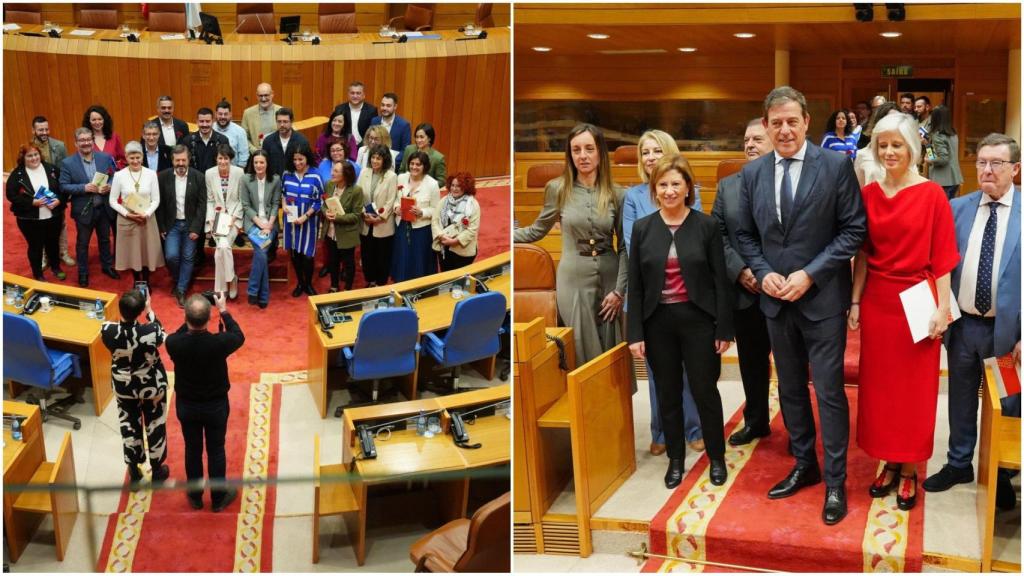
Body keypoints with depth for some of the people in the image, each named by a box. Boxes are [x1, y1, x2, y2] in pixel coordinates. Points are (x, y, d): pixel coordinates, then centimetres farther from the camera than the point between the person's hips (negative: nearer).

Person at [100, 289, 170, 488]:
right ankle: (157, 471, 39)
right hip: (152, 385, -1)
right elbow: (162, 336, -7)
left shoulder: (107, 331, -27)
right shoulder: (150, 330, -32)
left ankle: (134, 473, 38)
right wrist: (150, 311, -1)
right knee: (155, 426, 21)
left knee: (129, 426, 22)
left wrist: (126, 312, -3)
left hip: (123, 386, 2)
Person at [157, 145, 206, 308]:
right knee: (171, 256, -10)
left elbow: (202, 205, -5)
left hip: (191, 224, 0)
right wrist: (162, 228, -2)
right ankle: (176, 280, 19)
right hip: (172, 224, 0)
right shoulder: (163, 177, -4)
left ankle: (181, 291, 11)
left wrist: (196, 228, -11)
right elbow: (160, 204, 2)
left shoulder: (199, 177, -7)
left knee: (188, 258, 0)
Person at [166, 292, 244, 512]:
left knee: (192, 450, 21)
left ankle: (195, 497, 38)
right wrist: (224, 311, 0)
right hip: (216, 405, -1)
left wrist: (190, 317, -1)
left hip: (186, 405, 2)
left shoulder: (173, 343, -26)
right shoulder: (219, 342, -30)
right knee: (216, 450, 17)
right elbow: (239, 337, -6)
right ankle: (218, 497, 33)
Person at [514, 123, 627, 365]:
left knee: (610, 353, 7)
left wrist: (619, 290, -4)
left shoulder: (616, 194, 0)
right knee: (582, 351, 3)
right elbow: (537, 231, 10)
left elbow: (624, 247, 3)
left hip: (609, 279, 1)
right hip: (573, 280, -1)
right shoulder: (557, 189, -1)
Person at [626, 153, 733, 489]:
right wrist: (635, 333, -2)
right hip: (658, 322, 2)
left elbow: (720, 280, -3)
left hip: (697, 319, -2)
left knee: (705, 391, 5)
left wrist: (724, 328, -6)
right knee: (668, 395, 11)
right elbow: (635, 285, 2)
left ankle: (717, 458, 23)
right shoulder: (642, 228, 2)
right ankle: (675, 459, 26)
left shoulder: (706, 225, -4)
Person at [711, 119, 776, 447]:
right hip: (745, 293, 4)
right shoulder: (727, 186, 9)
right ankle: (756, 421, 32)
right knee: (751, 362, 16)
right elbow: (717, 235, 5)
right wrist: (740, 271, -8)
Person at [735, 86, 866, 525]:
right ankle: (804, 466, 32)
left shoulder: (836, 166, -9)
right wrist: (763, 273, -7)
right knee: (790, 388, 16)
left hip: (822, 299, -4)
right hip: (776, 299, 5)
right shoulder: (752, 173, 4)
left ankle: (835, 482, 13)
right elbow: (745, 235, 10)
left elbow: (854, 229, -9)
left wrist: (810, 274, -16)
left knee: (829, 392, 0)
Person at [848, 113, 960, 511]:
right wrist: (855, 302, 5)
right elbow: (862, 254, 7)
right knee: (879, 385, 11)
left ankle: (909, 470, 19)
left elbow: (942, 258, -8)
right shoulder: (868, 194, 3)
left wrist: (943, 308, -12)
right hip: (877, 301, 4)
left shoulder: (931, 194, -9)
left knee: (915, 389, 7)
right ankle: (890, 462, 26)